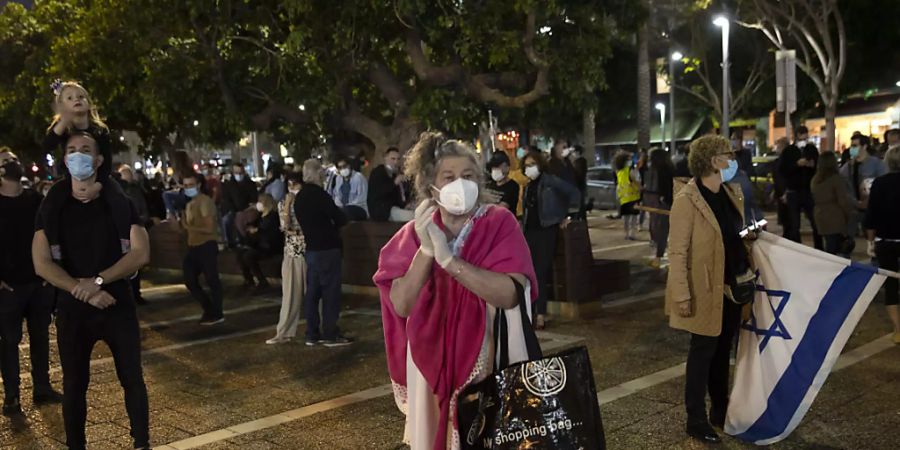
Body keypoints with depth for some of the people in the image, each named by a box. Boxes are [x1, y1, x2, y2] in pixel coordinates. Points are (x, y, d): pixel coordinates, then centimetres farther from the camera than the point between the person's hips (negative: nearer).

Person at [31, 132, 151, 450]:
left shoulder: (120, 202, -1)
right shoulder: (51, 207, 2)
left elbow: (141, 253, -8)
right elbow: (42, 264, -4)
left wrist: (98, 280, -18)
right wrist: (81, 290, -17)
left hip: (118, 303, -1)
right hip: (71, 308, 1)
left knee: (132, 378, 4)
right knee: (74, 384, 10)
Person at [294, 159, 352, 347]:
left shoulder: (299, 197, 8)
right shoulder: (320, 195, -17)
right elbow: (341, 219, -14)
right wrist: (333, 225, 6)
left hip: (311, 248, 8)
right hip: (327, 248, -8)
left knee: (313, 291, 11)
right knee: (330, 291, -1)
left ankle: (312, 334, 15)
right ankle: (330, 334, 3)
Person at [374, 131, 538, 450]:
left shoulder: (500, 223, -9)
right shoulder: (414, 234, -2)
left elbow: (509, 293, -23)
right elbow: (401, 305, -12)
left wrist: (448, 259, -27)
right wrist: (426, 251, -24)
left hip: (489, 359, -2)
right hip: (432, 360, 2)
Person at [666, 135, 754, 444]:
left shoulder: (732, 194, 6)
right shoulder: (687, 200, -18)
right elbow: (677, 252, -19)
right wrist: (682, 295, -21)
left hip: (733, 286, 7)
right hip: (706, 291, -7)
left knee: (723, 350, 18)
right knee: (703, 351, 3)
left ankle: (720, 411, 34)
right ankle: (696, 420, 17)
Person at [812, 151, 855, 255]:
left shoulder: (815, 179, 8)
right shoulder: (836, 179, -13)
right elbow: (844, 201, -11)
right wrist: (852, 214, 1)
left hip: (821, 218, 7)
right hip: (836, 219, -7)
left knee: (830, 248, 14)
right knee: (832, 250, -4)